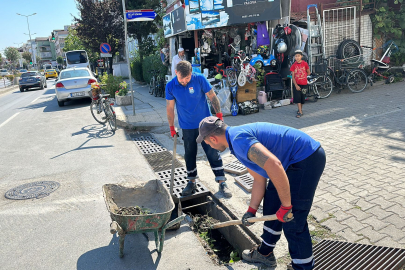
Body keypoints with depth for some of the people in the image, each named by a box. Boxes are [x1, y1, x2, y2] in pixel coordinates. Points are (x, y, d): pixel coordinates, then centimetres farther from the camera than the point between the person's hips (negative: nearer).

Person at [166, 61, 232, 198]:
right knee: (189, 154, 12)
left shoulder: (199, 79, -14)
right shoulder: (170, 86, -8)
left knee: (213, 152, 0)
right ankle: (192, 182, 30)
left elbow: (212, 97, -6)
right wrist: (172, 127, 6)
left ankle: (222, 183, 9)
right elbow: (170, 108, 1)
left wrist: (219, 115, -5)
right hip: (187, 127, 2)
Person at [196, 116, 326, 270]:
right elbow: (259, 179, 16)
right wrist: (251, 211, 19)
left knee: (293, 221, -3)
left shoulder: (238, 139, -22)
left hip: (307, 160, -10)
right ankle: (265, 253, 37)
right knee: (271, 205, 18)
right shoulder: (237, 137, 11)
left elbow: (274, 166, -35)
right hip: (294, 161, 10)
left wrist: (286, 206, -25)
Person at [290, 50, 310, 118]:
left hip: (304, 84, 0)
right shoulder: (294, 65, -2)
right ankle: (300, 112, -3)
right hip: (297, 84, 0)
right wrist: (296, 85, -12)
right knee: (297, 98, -6)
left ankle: (300, 109, 29)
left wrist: (303, 76, 13)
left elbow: (308, 72, 11)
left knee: (302, 98, 9)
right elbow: (293, 76, -4)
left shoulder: (305, 64, -4)